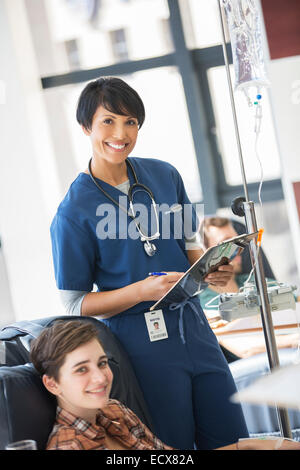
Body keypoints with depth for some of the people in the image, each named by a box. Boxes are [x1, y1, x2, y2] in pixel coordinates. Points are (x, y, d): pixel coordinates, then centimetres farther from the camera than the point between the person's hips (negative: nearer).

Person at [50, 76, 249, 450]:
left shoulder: (164, 176, 3)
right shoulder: (74, 211, -11)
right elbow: (75, 303, -8)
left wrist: (210, 268, -6)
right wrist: (144, 290, -22)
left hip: (193, 325, 5)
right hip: (142, 342, -5)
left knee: (229, 438, 11)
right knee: (176, 447, 6)